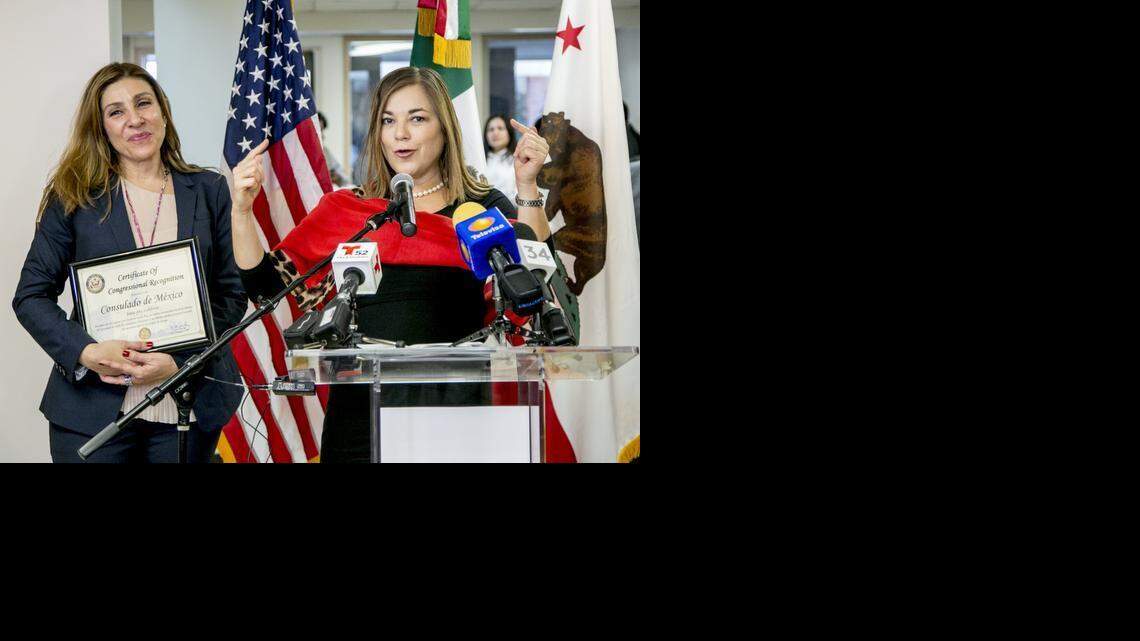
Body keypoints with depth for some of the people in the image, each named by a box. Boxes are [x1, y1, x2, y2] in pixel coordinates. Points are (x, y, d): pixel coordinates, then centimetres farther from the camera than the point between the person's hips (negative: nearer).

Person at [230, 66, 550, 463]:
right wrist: (242, 210, -4)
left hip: (452, 405, -2)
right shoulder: (344, 212, 11)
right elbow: (267, 288, 7)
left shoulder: (483, 208, 5)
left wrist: (527, 188, -19)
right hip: (361, 408, 2)